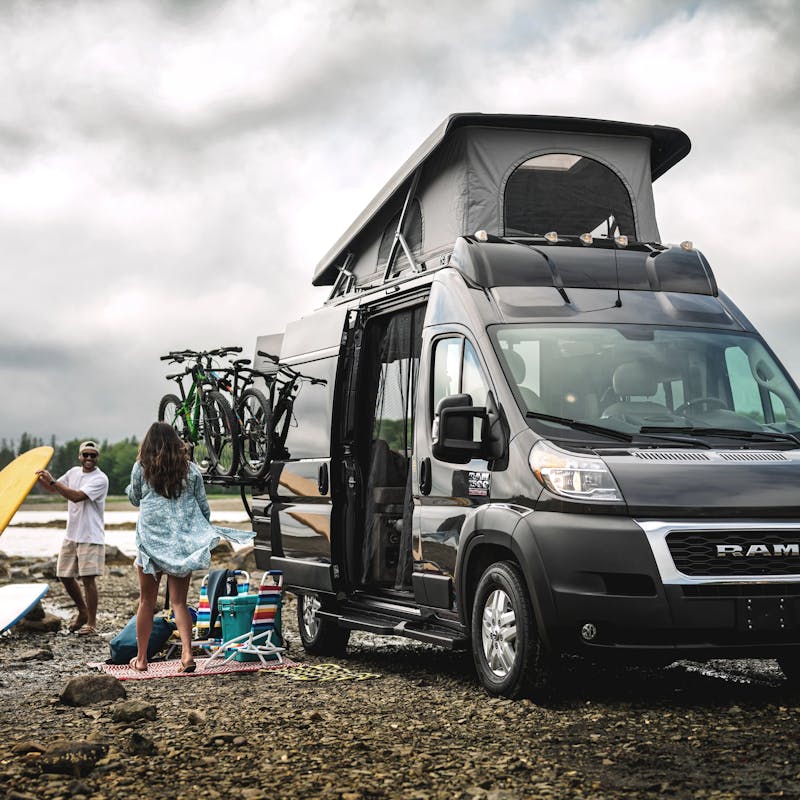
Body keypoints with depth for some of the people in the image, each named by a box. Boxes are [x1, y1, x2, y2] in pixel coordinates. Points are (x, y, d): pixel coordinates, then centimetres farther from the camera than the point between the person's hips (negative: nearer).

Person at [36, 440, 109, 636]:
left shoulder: (100, 479, -13)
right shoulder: (74, 472, 10)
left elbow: (77, 496, -24)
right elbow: (53, 489, 22)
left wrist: (52, 480, -24)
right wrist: (41, 479, 2)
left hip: (91, 536, -7)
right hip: (71, 534, 7)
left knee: (88, 578, -8)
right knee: (65, 575, 11)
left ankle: (92, 623, -1)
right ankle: (82, 610, 31)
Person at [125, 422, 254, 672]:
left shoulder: (141, 468, -1)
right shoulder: (190, 469, 4)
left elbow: (134, 499, 16)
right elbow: (203, 507, 8)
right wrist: (206, 530, 22)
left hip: (151, 541, -1)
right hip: (183, 543, 2)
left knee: (147, 600, 10)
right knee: (179, 601, 5)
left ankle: (141, 658, 16)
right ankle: (187, 653, -11)